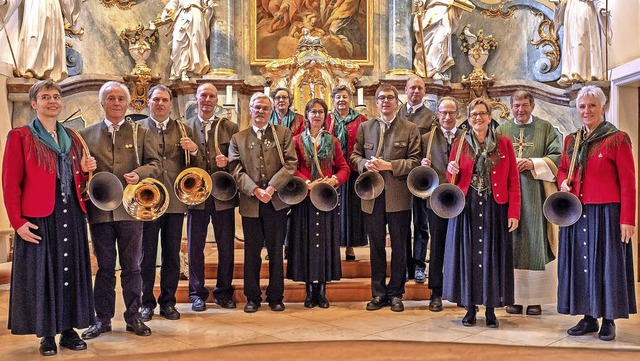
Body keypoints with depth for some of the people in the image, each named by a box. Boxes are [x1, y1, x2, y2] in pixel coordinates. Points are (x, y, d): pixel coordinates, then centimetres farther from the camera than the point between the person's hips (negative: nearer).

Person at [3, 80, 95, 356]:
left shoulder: (71, 137, 15)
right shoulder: (20, 136, -1)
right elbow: (11, 183, -6)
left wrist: (85, 169, 0)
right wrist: (17, 221, -13)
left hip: (71, 215, 5)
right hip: (39, 217, -5)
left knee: (71, 271, 8)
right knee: (41, 274, 2)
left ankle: (69, 330, 19)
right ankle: (47, 335, 14)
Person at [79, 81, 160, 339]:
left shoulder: (140, 133, 8)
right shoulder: (87, 134, 10)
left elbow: (154, 164, 4)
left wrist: (139, 174, -15)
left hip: (130, 209, -1)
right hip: (99, 210, 1)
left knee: (132, 265, 7)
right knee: (104, 266, 9)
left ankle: (133, 316, 18)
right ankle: (102, 319, 19)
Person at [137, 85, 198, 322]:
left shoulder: (183, 130, 11)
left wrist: (194, 150, -9)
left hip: (175, 202, 2)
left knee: (172, 255, 9)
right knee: (147, 255, 6)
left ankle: (168, 302, 21)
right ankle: (147, 303, 20)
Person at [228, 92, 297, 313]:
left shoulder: (283, 134, 7)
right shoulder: (238, 138, 10)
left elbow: (290, 164, -4)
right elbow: (236, 170, 0)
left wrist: (271, 188, -14)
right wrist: (255, 190, -15)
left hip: (276, 202, -1)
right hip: (250, 203, 1)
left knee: (276, 252, 7)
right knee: (252, 252, 7)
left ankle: (275, 296, 19)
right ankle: (252, 297, 19)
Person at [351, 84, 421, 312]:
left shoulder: (410, 129, 3)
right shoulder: (365, 127, 11)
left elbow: (415, 161, -4)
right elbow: (355, 155, 12)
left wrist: (389, 165, -15)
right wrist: (366, 163, -9)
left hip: (398, 197, -2)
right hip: (372, 196, 2)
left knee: (399, 247, 6)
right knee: (376, 247, 9)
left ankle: (396, 294, 19)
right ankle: (378, 293, 20)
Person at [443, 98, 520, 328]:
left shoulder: (504, 144, 4)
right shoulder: (460, 144, 7)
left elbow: (513, 181, 1)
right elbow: (452, 181, 10)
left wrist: (514, 212, -7)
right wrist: (452, 170, -14)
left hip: (495, 208, -1)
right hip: (466, 208, 1)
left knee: (492, 255, 3)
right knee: (468, 255, 4)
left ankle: (491, 309, 16)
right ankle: (470, 307, 16)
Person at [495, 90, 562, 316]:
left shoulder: (545, 128, 8)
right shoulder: (502, 130, 12)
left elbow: (558, 157, 1)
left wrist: (533, 164, -12)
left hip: (536, 194, -1)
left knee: (536, 243, -1)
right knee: (511, 242, 1)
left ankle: (536, 297, 7)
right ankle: (514, 296, 8)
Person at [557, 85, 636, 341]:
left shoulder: (617, 139, -6)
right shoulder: (571, 140, 10)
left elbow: (628, 183, -8)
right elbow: (562, 169, 23)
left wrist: (627, 220, -13)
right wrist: (563, 182, 0)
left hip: (605, 213, -5)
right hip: (576, 213, 5)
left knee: (606, 263, 3)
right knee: (580, 263, 9)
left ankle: (608, 321, 15)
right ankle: (588, 318, 21)